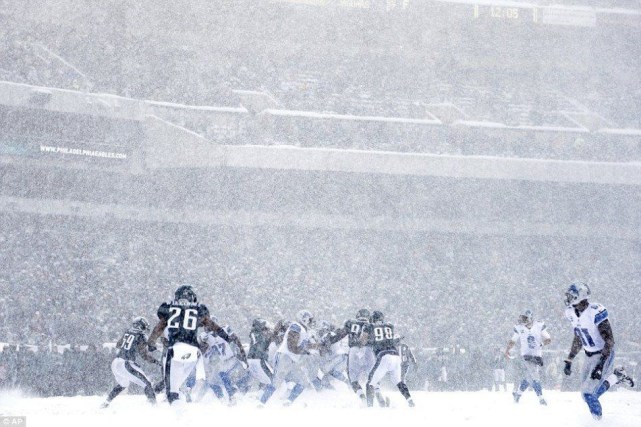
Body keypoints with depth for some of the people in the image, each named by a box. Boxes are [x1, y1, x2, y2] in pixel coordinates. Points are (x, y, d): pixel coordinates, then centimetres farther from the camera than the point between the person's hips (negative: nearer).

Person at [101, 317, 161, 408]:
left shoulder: (126, 333, 15)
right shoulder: (141, 337, -4)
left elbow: (118, 345, 28)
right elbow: (144, 354, -9)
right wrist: (155, 361, -4)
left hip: (115, 363, 7)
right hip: (126, 365, -7)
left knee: (122, 384, 33)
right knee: (147, 384, -4)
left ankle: (106, 402, 36)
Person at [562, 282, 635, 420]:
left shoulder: (595, 312, -27)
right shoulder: (572, 314, -3)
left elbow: (609, 340, -26)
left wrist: (600, 365, -33)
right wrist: (569, 360, 13)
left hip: (604, 354, -8)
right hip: (589, 356, 8)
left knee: (589, 393, -17)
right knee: (586, 393, 11)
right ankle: (617, 376, 24)